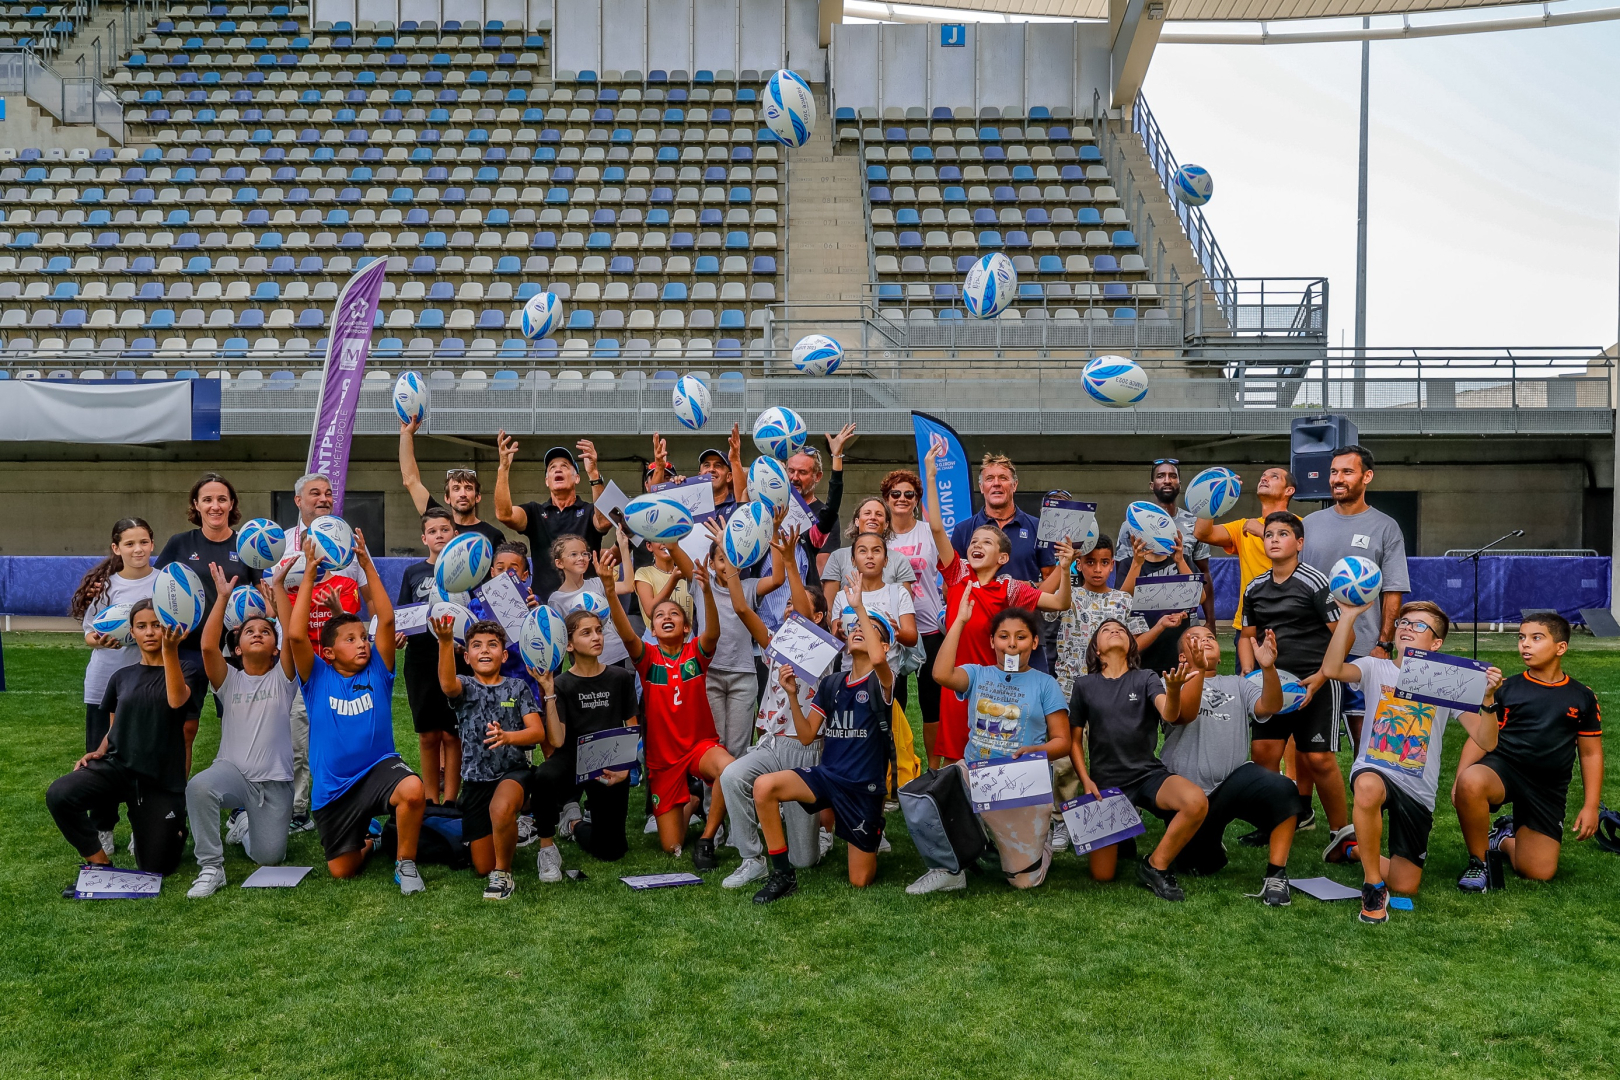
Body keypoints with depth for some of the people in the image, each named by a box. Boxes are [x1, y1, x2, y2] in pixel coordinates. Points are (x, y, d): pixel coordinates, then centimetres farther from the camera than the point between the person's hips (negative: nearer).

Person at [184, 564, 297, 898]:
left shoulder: (282, 678, 4)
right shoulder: (230, 680, 6)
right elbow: (208, 646, -13)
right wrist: (223, 597, -15)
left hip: (275, 782, 1)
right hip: (233, 771, -1)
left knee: (269, 858, -5)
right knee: (198, 786, -36)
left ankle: (244, 825, 31)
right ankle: (211, 868, -19)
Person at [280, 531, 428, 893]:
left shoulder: (377, 670, 0)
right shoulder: (318, 678, -1)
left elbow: (386, 620, -12)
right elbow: (295, 635, -16)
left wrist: (367, 565, -14)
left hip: (379, 767, -1)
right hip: (333, 788, 1)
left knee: (413, 789, -36)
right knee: (342, 870, 5)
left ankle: (405, 863, -10)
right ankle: (367, 841, 42)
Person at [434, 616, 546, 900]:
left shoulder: (517, 687, 4)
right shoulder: (465, 687, 2)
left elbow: (538, 732, -5)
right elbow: (447, 684, -24)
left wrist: (507, 736, -27)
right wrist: (445, 642, -41)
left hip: (513, 771, -2)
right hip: (475, 778, 2)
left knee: (501, 807, -40)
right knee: (482, 867, 7)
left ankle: (503, 873, -17)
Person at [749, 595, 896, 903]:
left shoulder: (881, 682, -8)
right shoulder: (830, 684, 8)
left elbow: (877, 659, -34)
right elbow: (807, 736, 8)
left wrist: (859, 605, -27)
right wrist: (792, 694, -5)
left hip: (864, 787, -4)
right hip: (826, 774, 4)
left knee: (860, 881, 1)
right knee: (764, 786, -24)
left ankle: (871, 842, 36)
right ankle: (783, 875, -11)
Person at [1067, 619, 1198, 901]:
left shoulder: (1145, 678, 2)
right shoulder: (1085, 685, 4)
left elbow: (1169, 715, -18)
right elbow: (1075, 739, 9)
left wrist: (1173, 689, -39)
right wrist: (1085, 780, -5)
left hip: (1148, 774, 0)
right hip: (1105, 781, 0)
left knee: (1197, 802, -34)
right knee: (1102, 875, -8)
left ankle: (1156, 866, -10)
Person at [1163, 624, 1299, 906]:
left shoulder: (1237, 684, 15)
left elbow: (1269, 706, -7)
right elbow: (1185, 713, -19)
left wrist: (1268, 667, -27)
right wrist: (1199, 668, -36)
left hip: (1233, 777, 1)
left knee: (1283, 790, -30)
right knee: (1194, 867, 2)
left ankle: (1276, 876, -20)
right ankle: (1211, 848, 39)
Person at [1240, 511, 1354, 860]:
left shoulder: (1315, 582, -8)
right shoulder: (1255, 589, 10)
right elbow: (1248, 636, 19)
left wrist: (1320, 677, -15)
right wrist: (1249, 672, 2)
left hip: (1315, 682, -5)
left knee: (1319, 758, -8)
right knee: (1263, 750, -2)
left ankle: (1343, 831, 9)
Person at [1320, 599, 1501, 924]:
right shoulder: (1376, 669, 2)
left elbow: (1486, 742, -4)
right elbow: (1331, 670, -20)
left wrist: (1488, 698, -20)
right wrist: (1349, 615, -22)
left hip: (1418, 790, 2)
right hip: (1373, 771, -2)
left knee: (1404, 887, 1)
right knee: (1369, 788, -42)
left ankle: (1366, 852, 37)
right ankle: (1373, 885, -20)